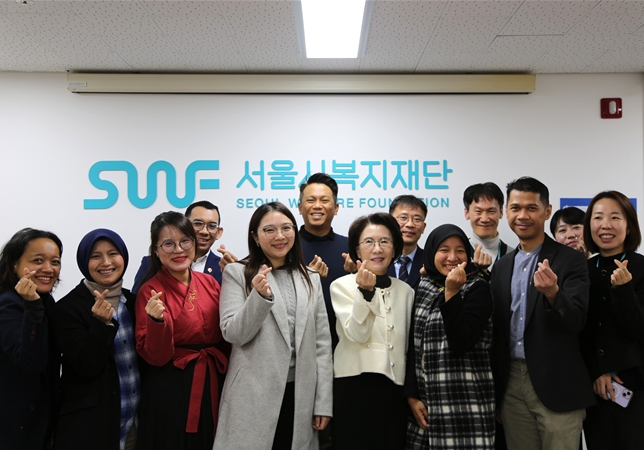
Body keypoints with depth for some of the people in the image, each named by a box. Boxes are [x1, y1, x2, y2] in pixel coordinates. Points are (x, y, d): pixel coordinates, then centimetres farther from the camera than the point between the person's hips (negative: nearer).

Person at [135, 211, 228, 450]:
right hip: (171, 391, -5)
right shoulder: (150, 291, -11)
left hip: (213, 384, 5)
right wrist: (157, 320, -30)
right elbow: (155, 357, -14)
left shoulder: (209, 282, 2)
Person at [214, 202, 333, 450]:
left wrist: (324, 402, 4)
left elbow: (322, 342, 7)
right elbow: (233, 334, -8)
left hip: (300, 396, 3)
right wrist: (260, 296, -23)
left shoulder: (311, 278, 10)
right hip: (253, 396, -3)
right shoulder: (237, 273, 0)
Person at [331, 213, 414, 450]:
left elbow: (407, 345, 15)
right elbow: (357, 334, -15)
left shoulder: (405, 290, 9)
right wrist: (366, 291, -27)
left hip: (395, 388, 4)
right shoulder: (342, 285, -2)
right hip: (354, 388, -3)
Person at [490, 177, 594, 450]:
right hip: (511, 385, 5)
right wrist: (495, 388, 9)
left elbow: (576, 322, -16)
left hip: (557, 386, -4)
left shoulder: (571, 261, -6)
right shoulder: (502, 266, 9)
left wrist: (553, 293, -36)